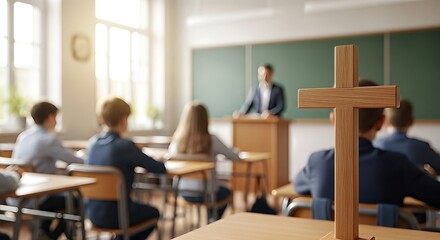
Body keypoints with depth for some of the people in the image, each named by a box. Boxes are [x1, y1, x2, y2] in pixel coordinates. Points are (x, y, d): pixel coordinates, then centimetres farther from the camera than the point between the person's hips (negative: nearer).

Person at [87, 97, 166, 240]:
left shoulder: (94, 144, 0)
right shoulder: (125, 146, -20)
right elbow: (160, 169, -14)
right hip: (115, 215, -6)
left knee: (144, 209, 33)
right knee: (153, 213, 24)